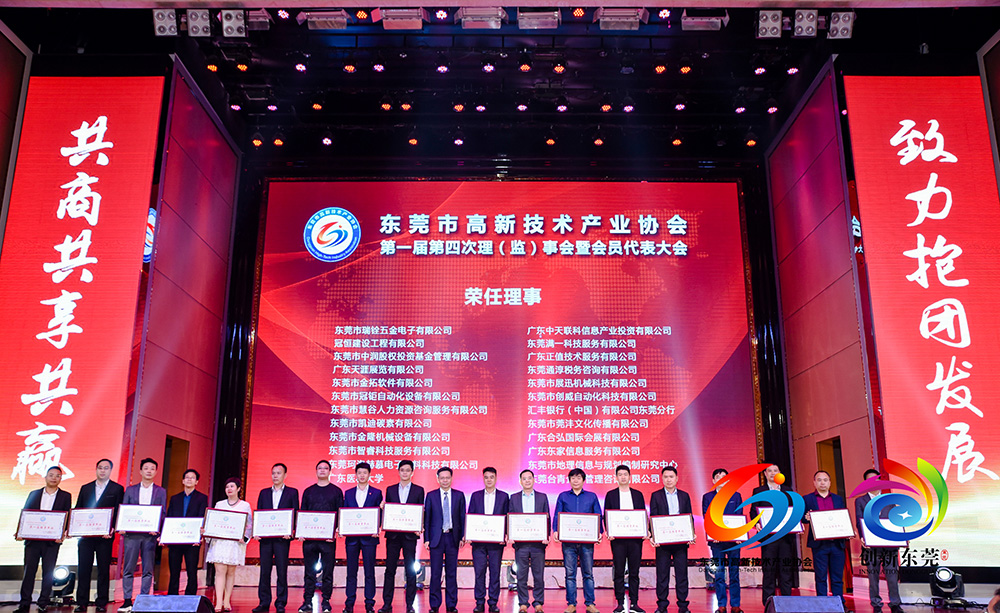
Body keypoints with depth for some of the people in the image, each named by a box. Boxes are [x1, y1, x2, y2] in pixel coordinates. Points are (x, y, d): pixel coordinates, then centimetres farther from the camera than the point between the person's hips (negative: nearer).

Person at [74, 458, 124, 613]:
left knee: (103, 570, 1)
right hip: (85, 535, 3)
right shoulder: (85, 488, 14)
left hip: (105, 536, -3)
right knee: (83, 570, 5)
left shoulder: (117, 489, 4)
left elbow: (118, 512, -1)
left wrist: (112, 529, -14)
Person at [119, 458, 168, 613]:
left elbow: (163, 513, 4)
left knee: (148, 570, 1)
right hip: (131, 534, 1)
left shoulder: (160, 491, 9)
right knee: (128, 569, 0)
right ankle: (127, 601, 7)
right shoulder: (130, 489, 12)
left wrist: (157, 528, -12)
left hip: (151, 535, 0)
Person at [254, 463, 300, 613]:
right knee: (264, 570, 4)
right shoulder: (264, 493, 15)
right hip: (265, 537, 3)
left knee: (282, 571, -1)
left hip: (282, 537, -3)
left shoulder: (292, 492, 6)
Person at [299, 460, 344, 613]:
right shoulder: (308, 491, 12)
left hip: (328, 537, -2)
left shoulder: (336, 491, 7)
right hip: (309, 537, 2)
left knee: (328, 571, 1)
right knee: (309, 571, 5)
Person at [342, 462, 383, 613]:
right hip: (352, 537, 2)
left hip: (369, 537, -2)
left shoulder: (376, 493, 5)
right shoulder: (348, 493, 12)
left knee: (369, 571, 1)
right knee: (351, 571, 5)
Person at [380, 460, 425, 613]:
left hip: (410, 535, -1)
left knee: (410, 570, 2)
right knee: (390, 569, 3)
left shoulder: (419, 490, 5)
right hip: (393, 534, 2)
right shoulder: (390, 490, 11)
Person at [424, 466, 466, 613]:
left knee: (452, 573, 5)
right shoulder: (431, 496, 4)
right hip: (436, 537, -1)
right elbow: (427, 518, 4)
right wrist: (426, 539, -2)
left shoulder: (459, 495, 6)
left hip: (453, 538, 1)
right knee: (435, 573, 1)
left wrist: (463, 537, 0)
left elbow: (462, 517, 7)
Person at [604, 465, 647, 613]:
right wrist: (609, 532, -12)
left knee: (634, 572, 4)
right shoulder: (610, 495, 6)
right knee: (619, 572, 1)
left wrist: (646, 531, -5)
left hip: (635, 538, 2)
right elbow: (606, 516, 3)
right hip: (618, 538, -1)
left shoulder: (638, 494, 12)